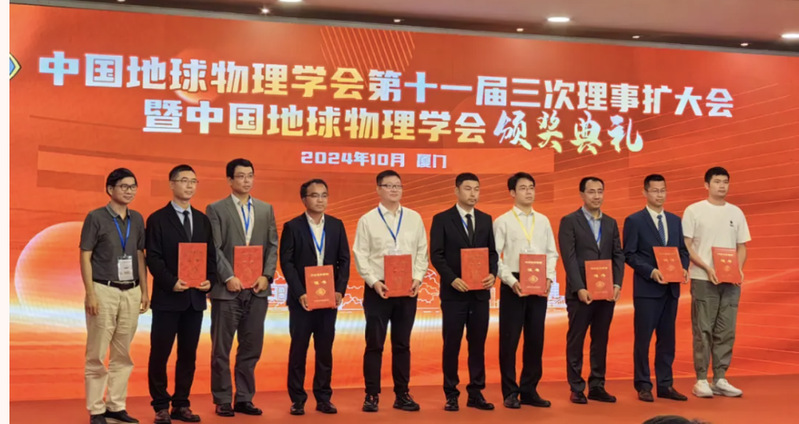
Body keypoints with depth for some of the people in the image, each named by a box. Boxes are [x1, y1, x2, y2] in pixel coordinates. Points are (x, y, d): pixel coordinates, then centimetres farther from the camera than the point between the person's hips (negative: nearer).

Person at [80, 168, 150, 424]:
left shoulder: (137, 219, 11)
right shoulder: (96, 218, -3)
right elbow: (85, 257, -5)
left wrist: (144, 290, 10)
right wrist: (90, 293, -11)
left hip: (131, 292, 5)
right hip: (104, 290, -5)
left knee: (123, 354, 7)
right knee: (97, 354, -1)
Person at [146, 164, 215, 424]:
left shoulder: (203, 220, 12)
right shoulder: (157, 219, -2)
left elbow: (211, 255, 12)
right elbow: (153, 258, -8)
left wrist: (210, 280, -5)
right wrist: (171, 282, -19)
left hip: (196, 298, 5)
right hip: (167, 297, -5)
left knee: (188, 353, 8)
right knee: (160, 353, 1)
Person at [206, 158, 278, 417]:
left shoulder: (266, 209, 13)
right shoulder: (216, 209, 1)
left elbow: (273, 246, 8)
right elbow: (214, 248, -6)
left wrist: (267, 275, -5)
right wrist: (229, 277, -15)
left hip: (257, 289, 4)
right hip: (227, 289, -3)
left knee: (251, 348, 6)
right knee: (222, 349, 3)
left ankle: (244, 399, 16)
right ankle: (222, 401, 12)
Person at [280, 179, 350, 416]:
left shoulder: (336, 225, 8)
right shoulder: (292, 227, -1)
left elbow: (344, 260, 6)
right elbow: (286, 262, -6)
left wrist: (340, 290, -6)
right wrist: (300, 293, -14)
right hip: (302, 299, -3)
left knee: (325, 350, 7)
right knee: (298, 349, 3)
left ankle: (323, 398, 14)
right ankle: (297, 400, 10)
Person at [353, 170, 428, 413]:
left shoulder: (414, 218, 8)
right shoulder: (367, 220, 1)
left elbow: (422, 252, 7)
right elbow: (360, 255, -4)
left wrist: (417, 278, -7)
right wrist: (374, 282, -15)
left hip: (407, 290, 3)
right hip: (378, 289, -2)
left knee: (402, 344, 9)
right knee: (375, 344, 1)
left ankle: (402, 395, 16)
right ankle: (372, 395, 8)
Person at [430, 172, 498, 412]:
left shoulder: (486, 220, 11)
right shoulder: (442, 219, -2)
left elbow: (492, 252, 10)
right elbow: (436, 255, -7)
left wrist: (492, 274, -9)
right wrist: (452, 279, -19)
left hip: (480, 292, 4)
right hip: (454, 292, -4)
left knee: (478, 344, 7)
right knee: (452, 344, 2)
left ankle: (476, 393, 14)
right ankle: (451, 394, 11)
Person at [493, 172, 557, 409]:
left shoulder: (543, 221, 11)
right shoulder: (503, 221, -2)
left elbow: (551, 253, 12)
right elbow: (495, 257, -7)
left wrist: (549, 278, -3)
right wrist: (512, 281, -17)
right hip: (513, 285, -4)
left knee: (536, 340, 8)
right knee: (509, 340, 0)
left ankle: (529, 390, 17)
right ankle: (510, 393, 9)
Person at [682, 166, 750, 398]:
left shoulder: (736, 212, 11)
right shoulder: (694, 211, -2)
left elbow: (742, 246, 14)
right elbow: (686, 246, -4)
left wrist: (739, 268, -5)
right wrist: (707, 268, -15)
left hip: (731, 281, 4)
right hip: (703, 280, -4)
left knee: (726, 332, 5)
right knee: (703, 331, -1)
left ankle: (720, 379, 13)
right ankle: (701, 380, 5)